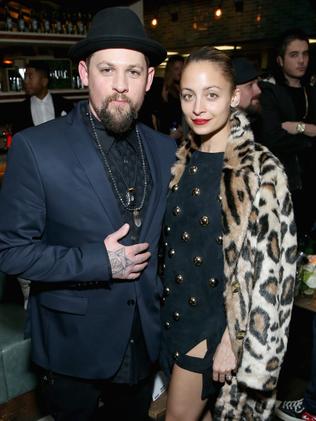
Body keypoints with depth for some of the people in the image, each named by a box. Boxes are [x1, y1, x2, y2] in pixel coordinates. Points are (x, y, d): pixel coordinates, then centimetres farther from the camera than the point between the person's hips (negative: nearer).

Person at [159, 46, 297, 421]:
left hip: (215, 320, -5)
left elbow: (270, 268, -17)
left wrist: (233, 340, -15)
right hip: (175, 308, 6)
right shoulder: (181, 160, 0)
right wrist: (162, 301, 12)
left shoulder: (262, 170, -19)